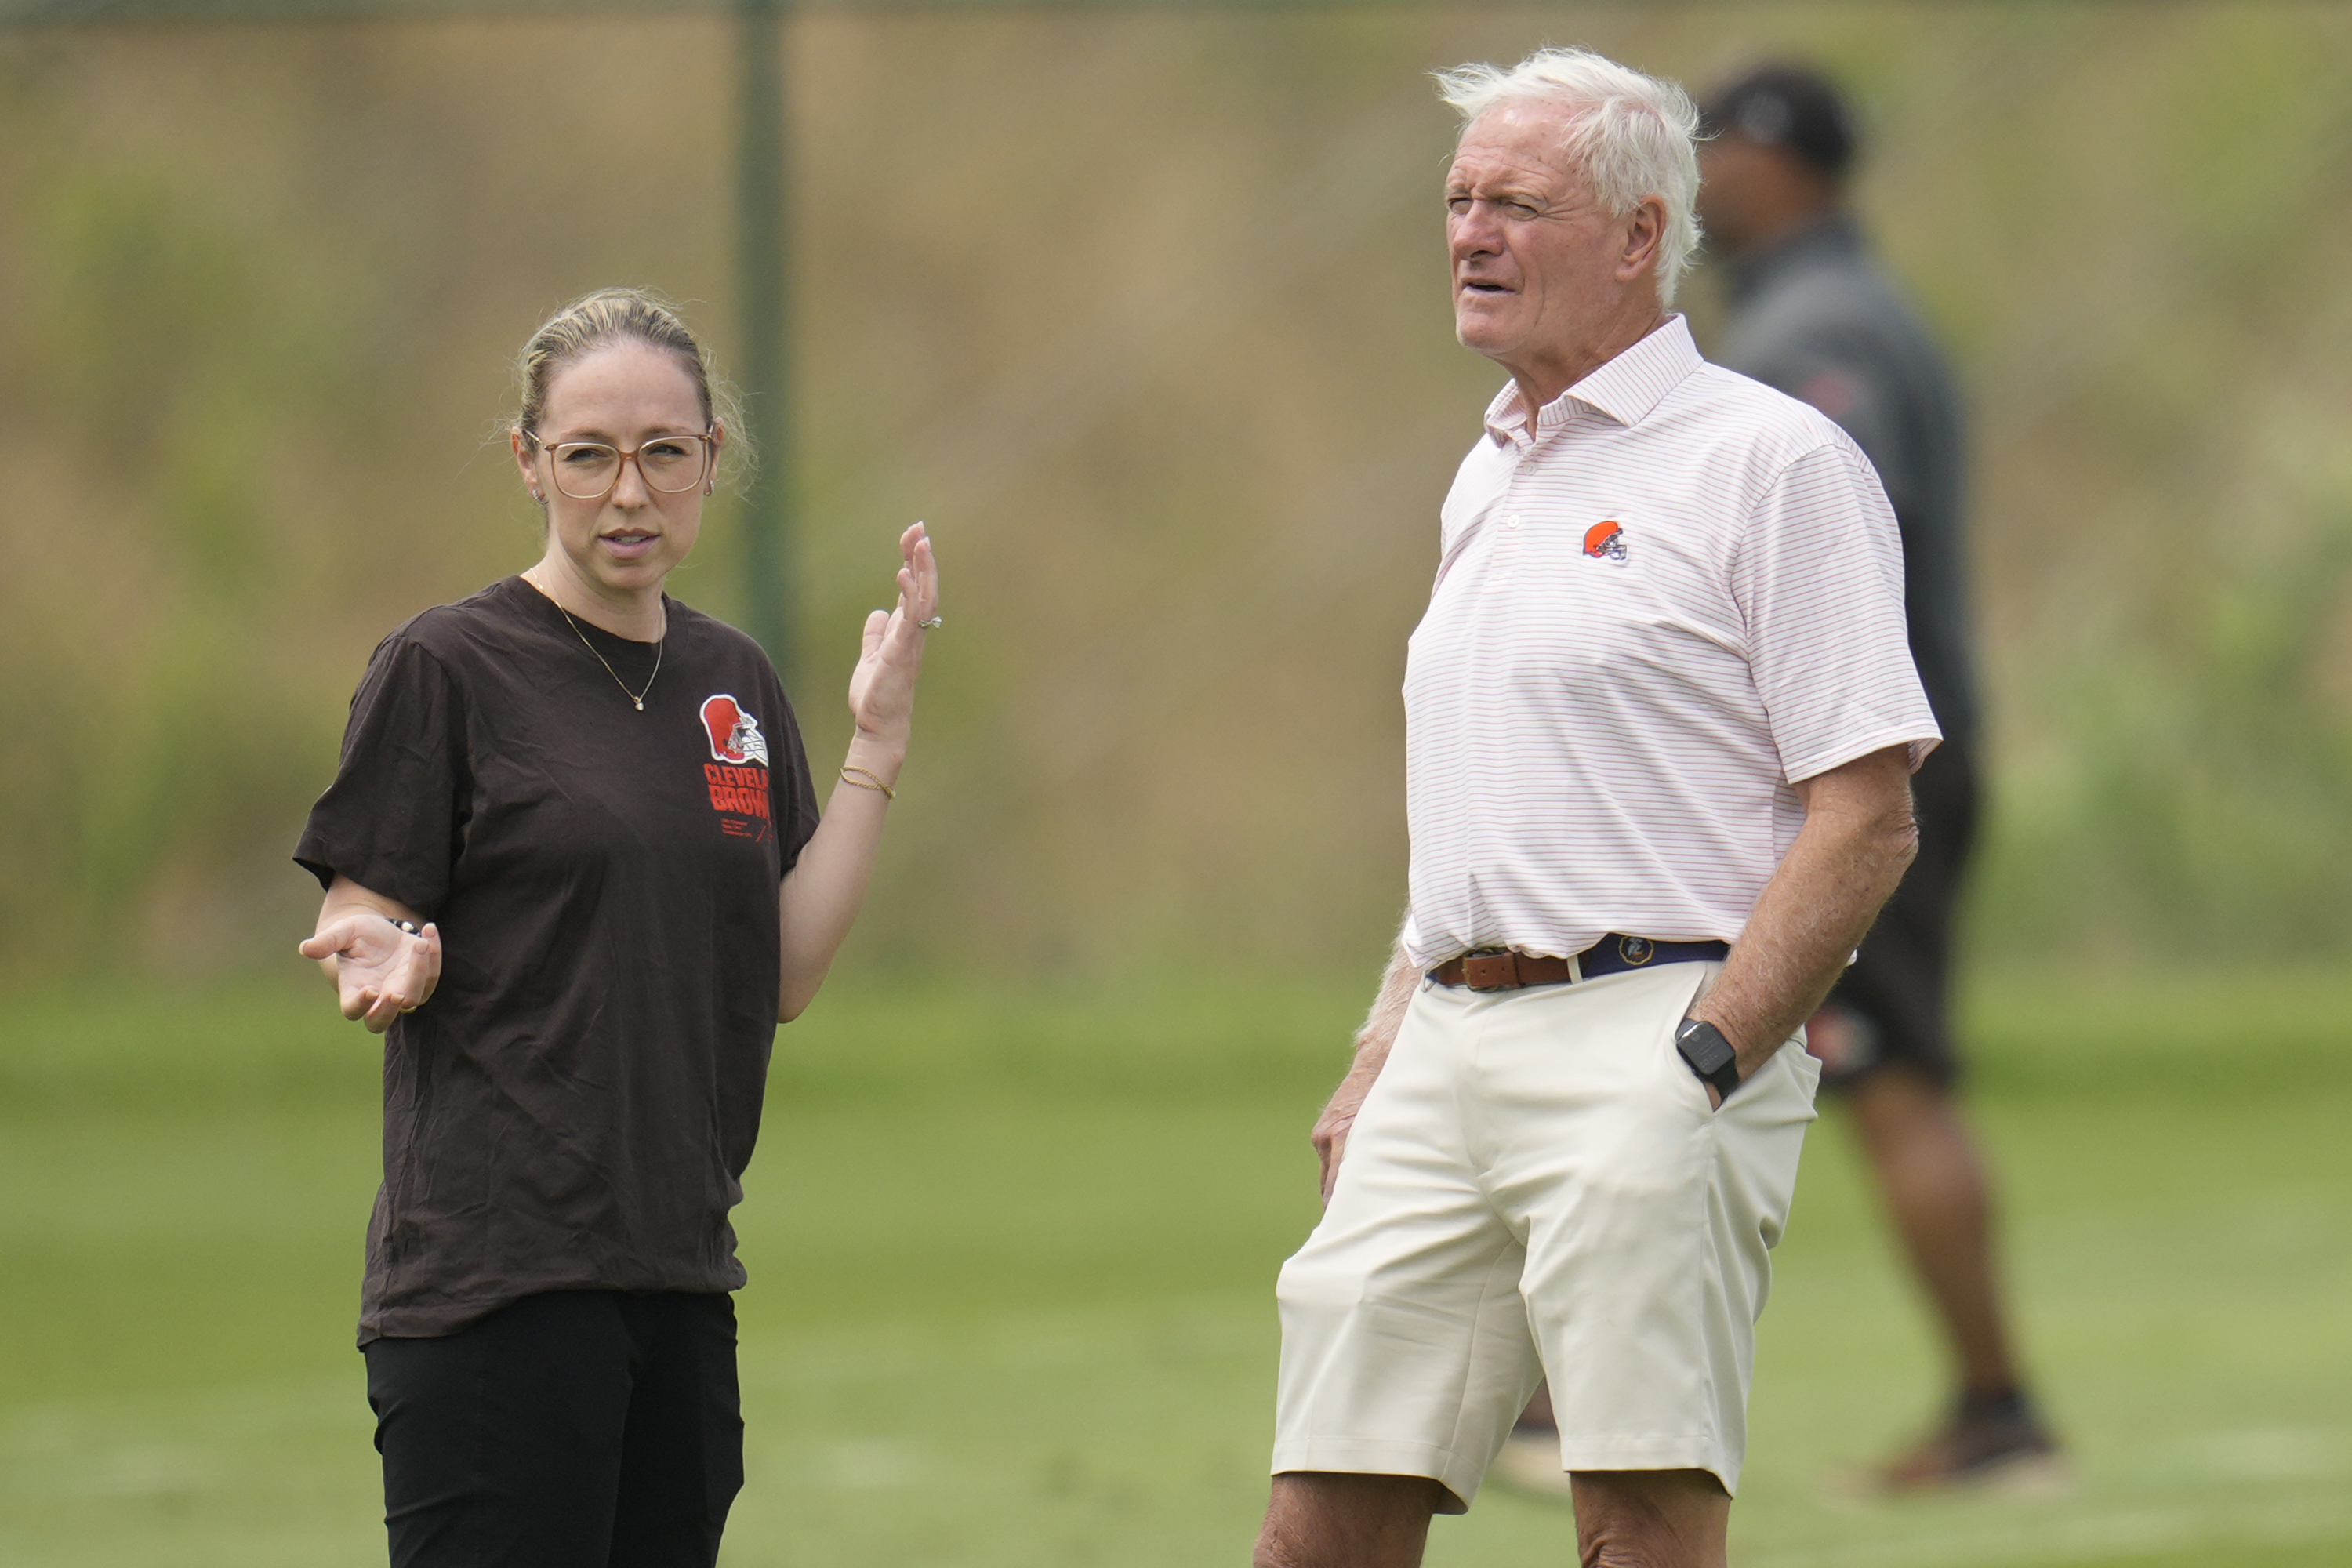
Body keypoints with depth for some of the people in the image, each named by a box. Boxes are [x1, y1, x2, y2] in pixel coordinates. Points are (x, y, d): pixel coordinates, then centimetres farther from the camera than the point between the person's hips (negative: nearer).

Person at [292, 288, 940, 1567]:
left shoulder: (732, 683, 14)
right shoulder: (445, 669, -4)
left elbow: (783, 976, 10)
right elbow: (364, 928, -5)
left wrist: (878, 744, 5)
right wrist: (386, 966, -28)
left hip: (680, 1270, 7)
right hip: (492, 1269, -7)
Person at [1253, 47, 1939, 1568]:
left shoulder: (1773, 461, -3)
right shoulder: (1489, 483, 22)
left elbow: (1867, 818, -10)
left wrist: (1703, 1062, -17)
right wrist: (1375, 1073, 17)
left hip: (1657, 1046, -8)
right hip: (1449, 1052, 8)